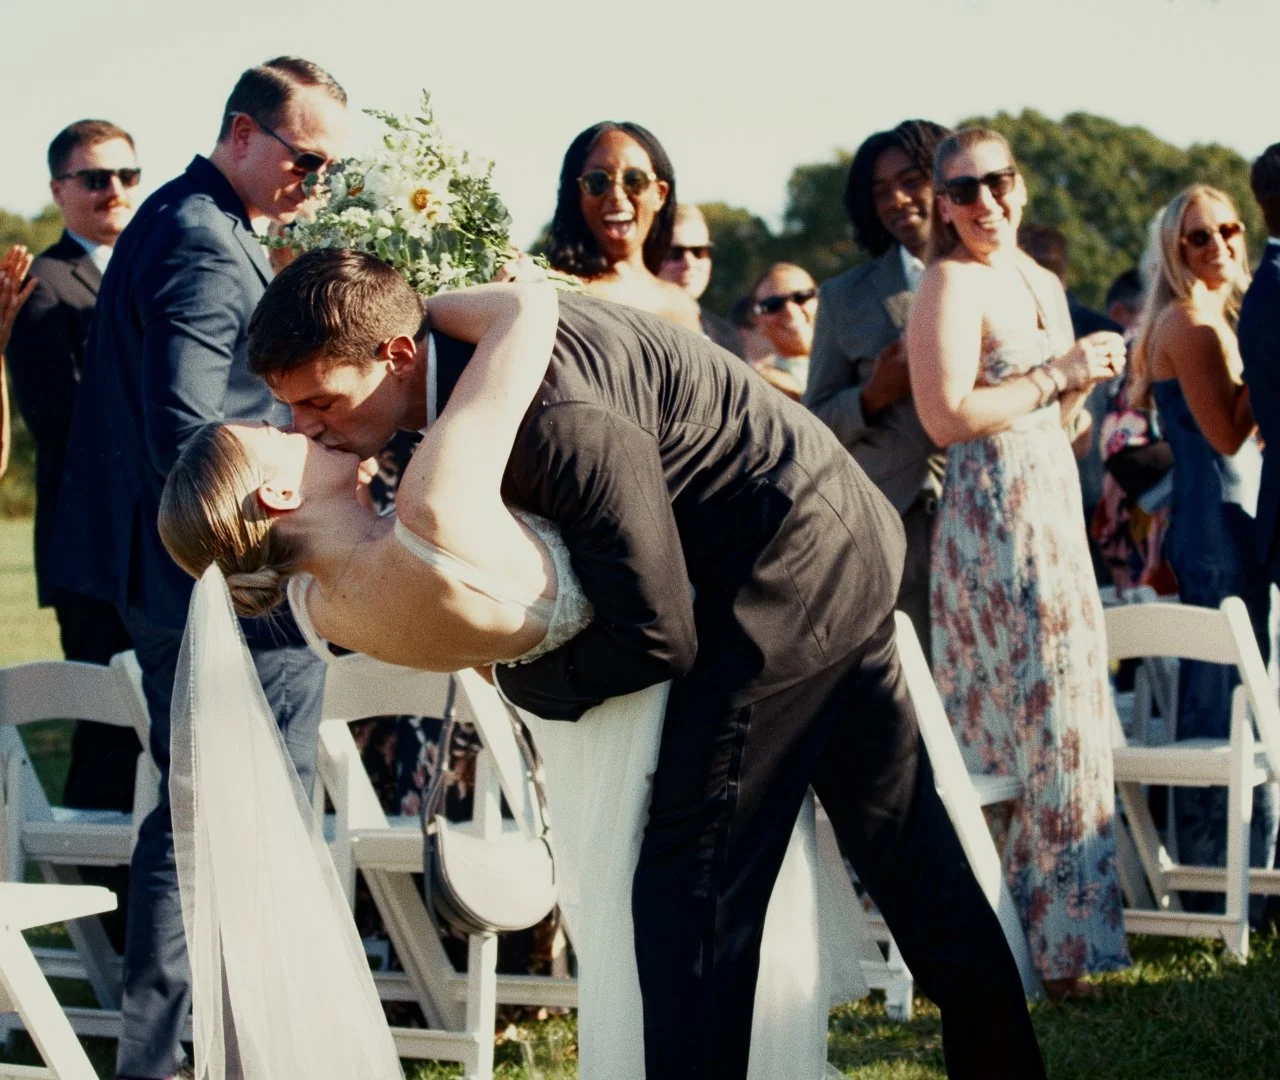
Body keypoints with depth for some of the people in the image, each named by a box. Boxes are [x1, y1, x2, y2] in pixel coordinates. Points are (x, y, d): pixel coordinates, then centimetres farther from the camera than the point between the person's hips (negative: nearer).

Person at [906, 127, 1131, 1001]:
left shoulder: (1045, 284, 15)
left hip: (1053, 505, 9)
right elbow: (948, 416, -21)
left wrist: (1087, 380, 3)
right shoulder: (953, 283, -11)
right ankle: (1054, 944, -1)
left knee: (1058, 719, 10)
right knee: (1044, 722, -7)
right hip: (991, 512, -9)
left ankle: (1053, 932, 16)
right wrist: (1059, 373, -16)